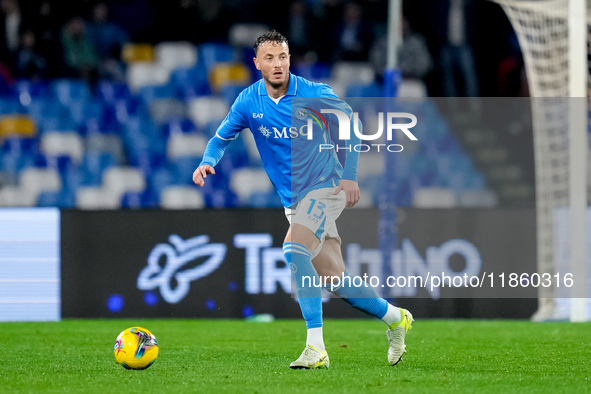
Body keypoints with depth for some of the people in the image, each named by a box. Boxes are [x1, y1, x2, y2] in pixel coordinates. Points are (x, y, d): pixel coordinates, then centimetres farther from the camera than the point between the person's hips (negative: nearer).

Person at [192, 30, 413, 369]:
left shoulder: (315, 95, -13)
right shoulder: (249, 102, -2)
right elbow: (222, 137, 9)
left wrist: (349, 175, -7)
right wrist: (208, 162, -13)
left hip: (325, 188, -6)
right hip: (293, 200, 6)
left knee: (294, 250, -30)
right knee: (334, 278, 8)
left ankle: (316, 347, -32)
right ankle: (395, 318, 33)